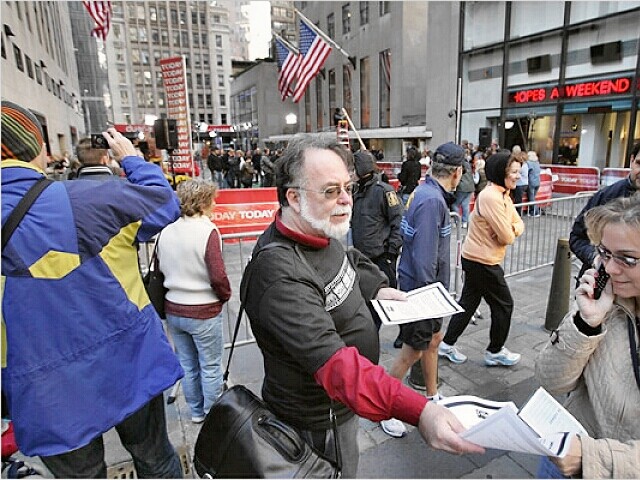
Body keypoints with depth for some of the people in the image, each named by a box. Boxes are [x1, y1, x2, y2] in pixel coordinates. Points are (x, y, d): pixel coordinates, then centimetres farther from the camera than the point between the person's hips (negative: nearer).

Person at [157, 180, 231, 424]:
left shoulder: (165, 230, -2)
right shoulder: (207, 231, -19)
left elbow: (160, 269, 5)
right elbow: (217, 276, -21)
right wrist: (225, 295, -3)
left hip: (173, 309, 6)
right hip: (203, 312, -6)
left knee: (187, 365, 20)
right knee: (211, 367, 12)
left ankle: (196, 412, 37)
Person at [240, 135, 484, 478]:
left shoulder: (319, 234, -6)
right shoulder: (280, 276, -37)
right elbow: (333, 361, -45)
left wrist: (374, 288, 4)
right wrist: (418, 411, -54)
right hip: (317, 422, -8)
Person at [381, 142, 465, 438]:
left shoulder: (427, 193, 4)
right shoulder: (431, 201, -25)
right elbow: (424, 258, -28)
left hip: (428, 286, 10)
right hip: (420, 289, -10)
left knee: (435, 338, 23)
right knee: (413, 352, 4)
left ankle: (432, 396, 44)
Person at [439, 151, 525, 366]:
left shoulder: (503, 195, 10)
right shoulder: (491, 197, -23)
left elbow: (518, 223, 10)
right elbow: (507, 237, -22)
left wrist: (513, 230, -12)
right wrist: (511, 233, 1)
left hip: (475, 259, 9)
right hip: (483, 262, -9)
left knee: (468, 302, 16)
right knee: (504, 305, 8)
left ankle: (447, 344, 27)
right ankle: (495, 352, 26)